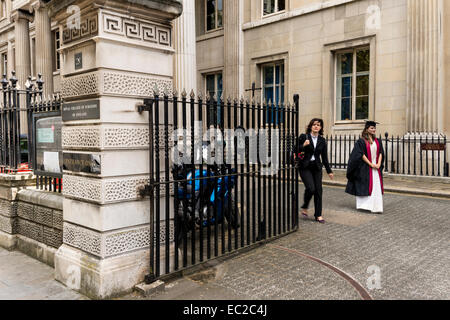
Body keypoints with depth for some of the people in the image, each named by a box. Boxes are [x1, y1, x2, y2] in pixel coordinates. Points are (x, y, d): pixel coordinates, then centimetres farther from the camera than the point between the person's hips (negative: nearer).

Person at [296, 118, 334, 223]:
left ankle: (318, 215, 12)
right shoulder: (303, 137, -2)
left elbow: (324, 157, 13)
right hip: (305, 167, -4)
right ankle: (304, 207, 11)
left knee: (318, 190, 1)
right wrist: (303, 145, -21)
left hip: (317, 167, 4)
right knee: (311, 188, -17)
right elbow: (296, 151, -3)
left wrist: (329, 170, 13)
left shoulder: (322, 140, 8)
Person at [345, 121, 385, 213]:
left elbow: (381, 153, 7)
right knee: (365, 187, -1)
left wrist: (378, 164, -8)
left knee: (377, 187, 1)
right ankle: (364, 205, 9)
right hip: (365, 167, -5)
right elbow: (361, 154, -12)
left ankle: (376, 207, 5)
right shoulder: (361, 141, -5)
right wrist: (370, 164, -15)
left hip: (376, 167, 5)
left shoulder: (378, 141, 11)